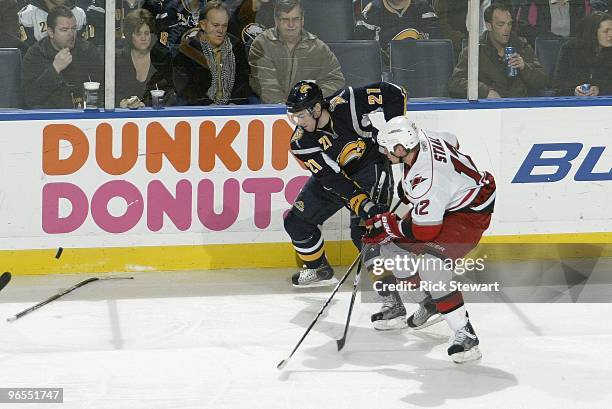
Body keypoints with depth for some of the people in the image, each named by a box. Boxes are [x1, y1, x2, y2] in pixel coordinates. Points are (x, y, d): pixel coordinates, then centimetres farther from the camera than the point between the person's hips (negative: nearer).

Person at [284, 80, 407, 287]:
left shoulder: (345, 104, -30)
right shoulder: (301, 143, -20)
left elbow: (395, 93, -23)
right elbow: (332, 179, -25)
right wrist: (364, 206, -35)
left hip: (370, 166, -5)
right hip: (332, 172, 5)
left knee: (362, 231, -21)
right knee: (296, 222, 3)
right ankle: (318, 270, 25)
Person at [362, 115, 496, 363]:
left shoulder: (425, 181, -36)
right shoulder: (418, 138, -12)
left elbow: (425, 231, -30)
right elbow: (451, 140, 12)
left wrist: (389, 225, -16)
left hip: (470, 213, -11)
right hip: (445, 202, 11)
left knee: (431, 263, -29)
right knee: (393, 245, 10)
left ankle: (465, 333, -29)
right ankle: (429, 306, 26)